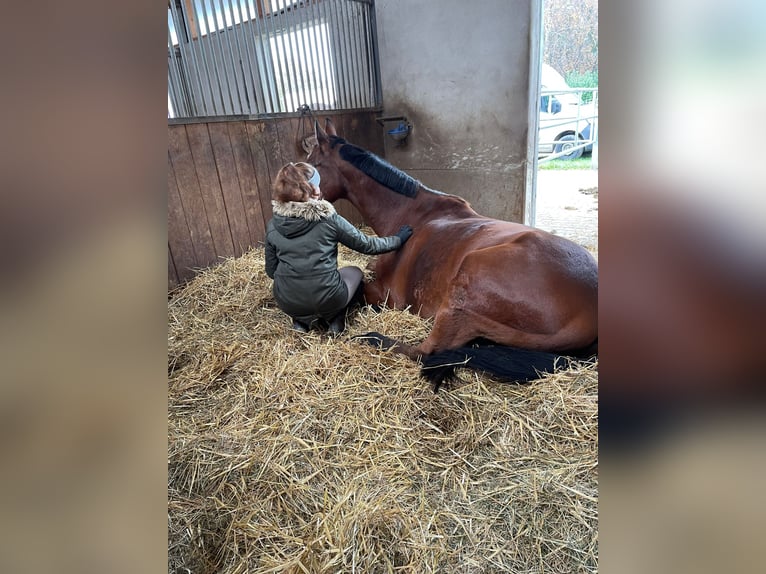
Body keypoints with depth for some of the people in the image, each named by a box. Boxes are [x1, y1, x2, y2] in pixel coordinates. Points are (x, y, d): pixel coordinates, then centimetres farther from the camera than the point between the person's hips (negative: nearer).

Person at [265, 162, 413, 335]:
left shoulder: (273, 225, -2)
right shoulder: (328, 219, -12)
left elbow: (271, 270, 6)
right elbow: (366, 245, 0)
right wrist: (397, 240, 15)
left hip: (286, 302, 3)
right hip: (326, 299, -3)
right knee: (355, 273, 28)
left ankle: (301, 320, 16)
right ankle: (336, 317, 9)